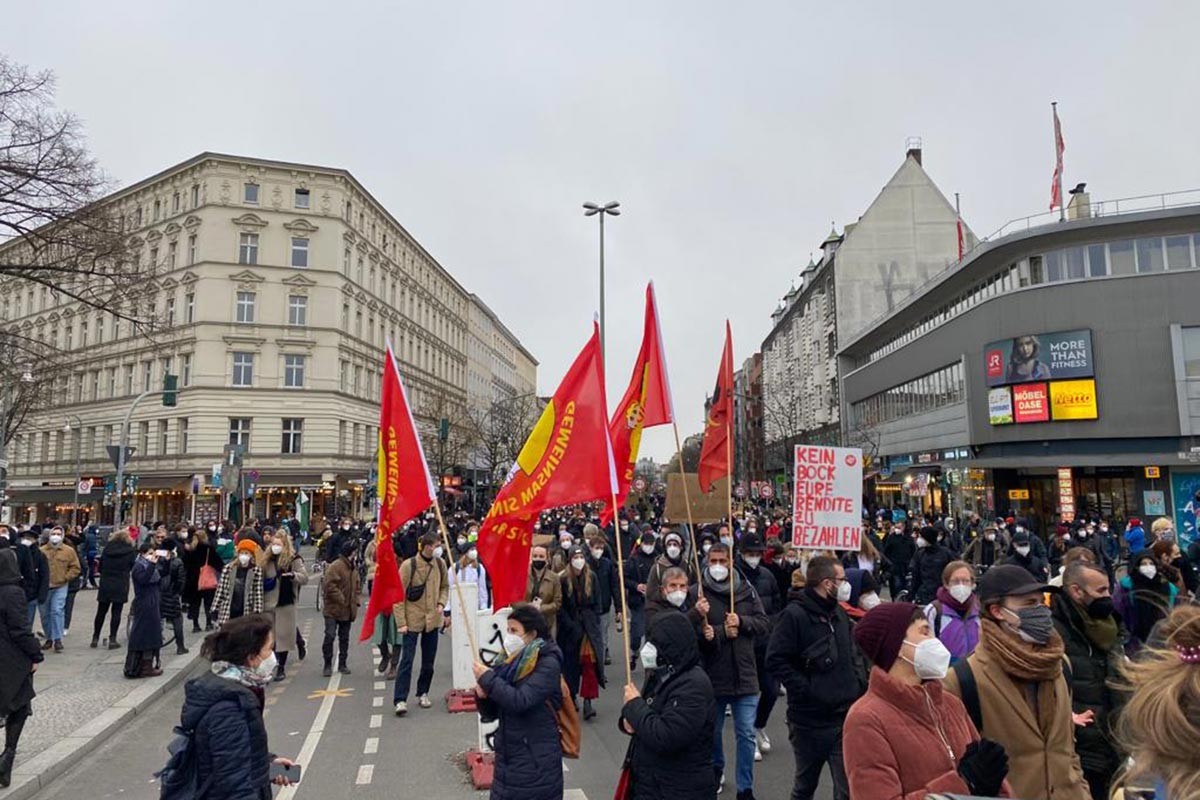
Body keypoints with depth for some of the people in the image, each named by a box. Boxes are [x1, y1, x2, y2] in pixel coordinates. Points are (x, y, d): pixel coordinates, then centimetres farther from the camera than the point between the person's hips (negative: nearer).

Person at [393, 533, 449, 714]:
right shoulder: (408, 565, -14)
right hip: (412, 620, -5)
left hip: (432, 619, 5)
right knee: (406, 660, -4)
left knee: (429, 662, 13)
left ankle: (423, 694, 28)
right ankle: (400, 700, 3)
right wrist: (401, 622, -14)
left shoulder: (440, 564, 0)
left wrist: (441, 603, -4)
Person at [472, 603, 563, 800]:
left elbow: (520, 701, -25)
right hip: (506, 759, 6)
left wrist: (488, 678, -16)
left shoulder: (547, 664, -12)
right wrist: (483, 696, -9)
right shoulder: (511, 663, 7)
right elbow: (490, 714, 12)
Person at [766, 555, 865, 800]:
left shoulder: (839, 612, 9)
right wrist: (807, 690, -18)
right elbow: (776, 660, -18)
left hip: (846, 716, 5)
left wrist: (857, 683, 5)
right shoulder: (795, 614, -15)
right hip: (810, 720, -5)